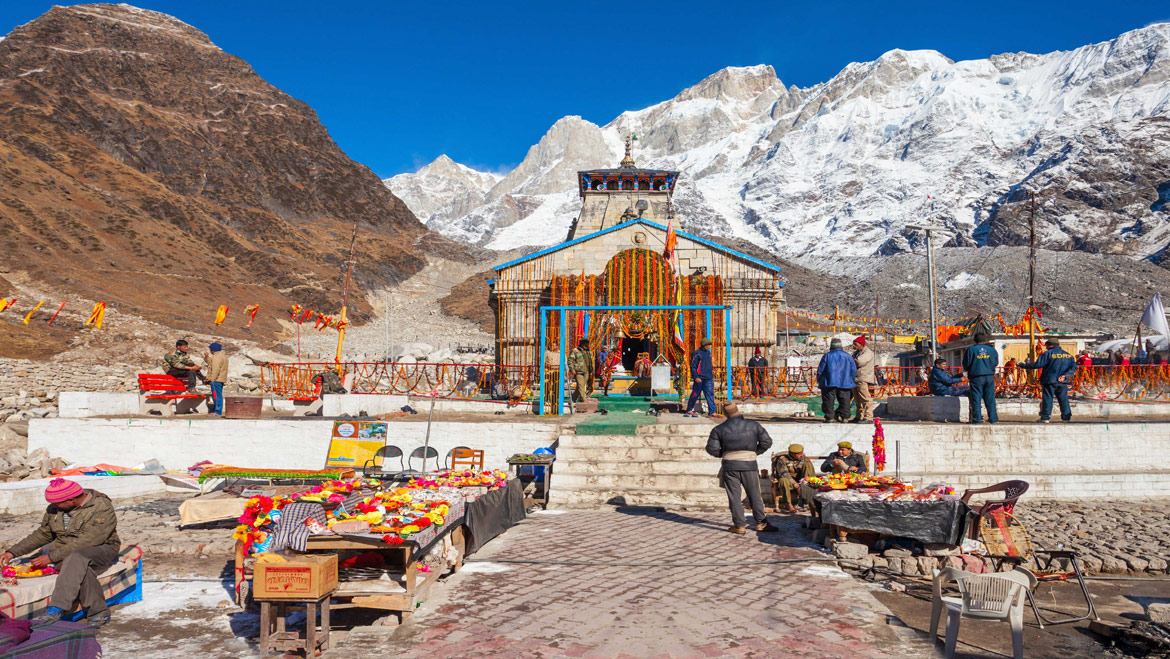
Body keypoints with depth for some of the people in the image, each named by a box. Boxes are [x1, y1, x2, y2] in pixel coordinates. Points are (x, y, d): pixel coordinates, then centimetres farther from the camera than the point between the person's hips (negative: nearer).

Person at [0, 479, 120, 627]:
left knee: (76, 558, -40)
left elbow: (86, 542, -23)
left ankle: (56, 609, -42)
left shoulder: (102, 508, -18)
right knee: (81, 569, -34)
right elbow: (42, 534, 19)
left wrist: (51, 557, -22)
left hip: (99, 549, -5)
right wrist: (13, 552, 10)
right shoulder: (54, 509, 4)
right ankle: (99, 611, -30)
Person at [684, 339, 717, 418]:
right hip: (699, 379, -6)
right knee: (695, 395, 3)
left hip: (708, 379, 6)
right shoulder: (696, 353, -7)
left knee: (710, 395, -2)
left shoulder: (708, 352, 16)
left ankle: (712, 412, -3)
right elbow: (693, 366, -10)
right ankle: (689, 410, 17)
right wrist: (695, 377, -16)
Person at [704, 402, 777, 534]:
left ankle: (739, 525, 6)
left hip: (729, 465, -1)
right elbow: (766, 442, 3)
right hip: (749, 464, 1)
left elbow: (711, 449, -4)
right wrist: (755, 452, 15)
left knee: (734, 496, 5)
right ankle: (761, 523, 17)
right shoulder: (754, 425, 3)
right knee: (755, 495, 11)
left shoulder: (719, 429, 0)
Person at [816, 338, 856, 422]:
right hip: (844, 383, 2)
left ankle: (829, 417, 0)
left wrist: (819, 380, 13)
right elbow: (854, 370, 7)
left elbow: (820, 370, 0)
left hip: (829, 383, -2)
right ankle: (841, 416, 3)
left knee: (829, 400, 2)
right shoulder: (848, 356, 7)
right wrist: (851, 381, 19)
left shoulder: (827, 356, 0)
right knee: (844, 400, 10)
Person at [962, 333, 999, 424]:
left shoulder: (971, 350, -5)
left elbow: (966, 364, -3)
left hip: (976, 376, -3)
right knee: (990, 398, 8)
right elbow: (996, 363, 13)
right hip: (989, 376, 3)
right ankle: (993, 418, 9)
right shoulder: (992, 350, 5)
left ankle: (977, 418, -2)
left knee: (976, 398, 0)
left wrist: (969, 370, 17)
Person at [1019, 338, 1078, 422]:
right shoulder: (1068, 355, 13)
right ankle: (1066, 417, 12)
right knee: (1063, 399, 11)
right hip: (1063, 382, 5)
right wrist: (1065, 375, -3)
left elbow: (1037, 364, -12)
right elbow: (1073, 367, 6)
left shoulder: (1048, 353, -6)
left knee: (1047, 399, -2)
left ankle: (1045, 418, -4)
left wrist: (1023, 365, -7)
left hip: (1049, 381, -5)